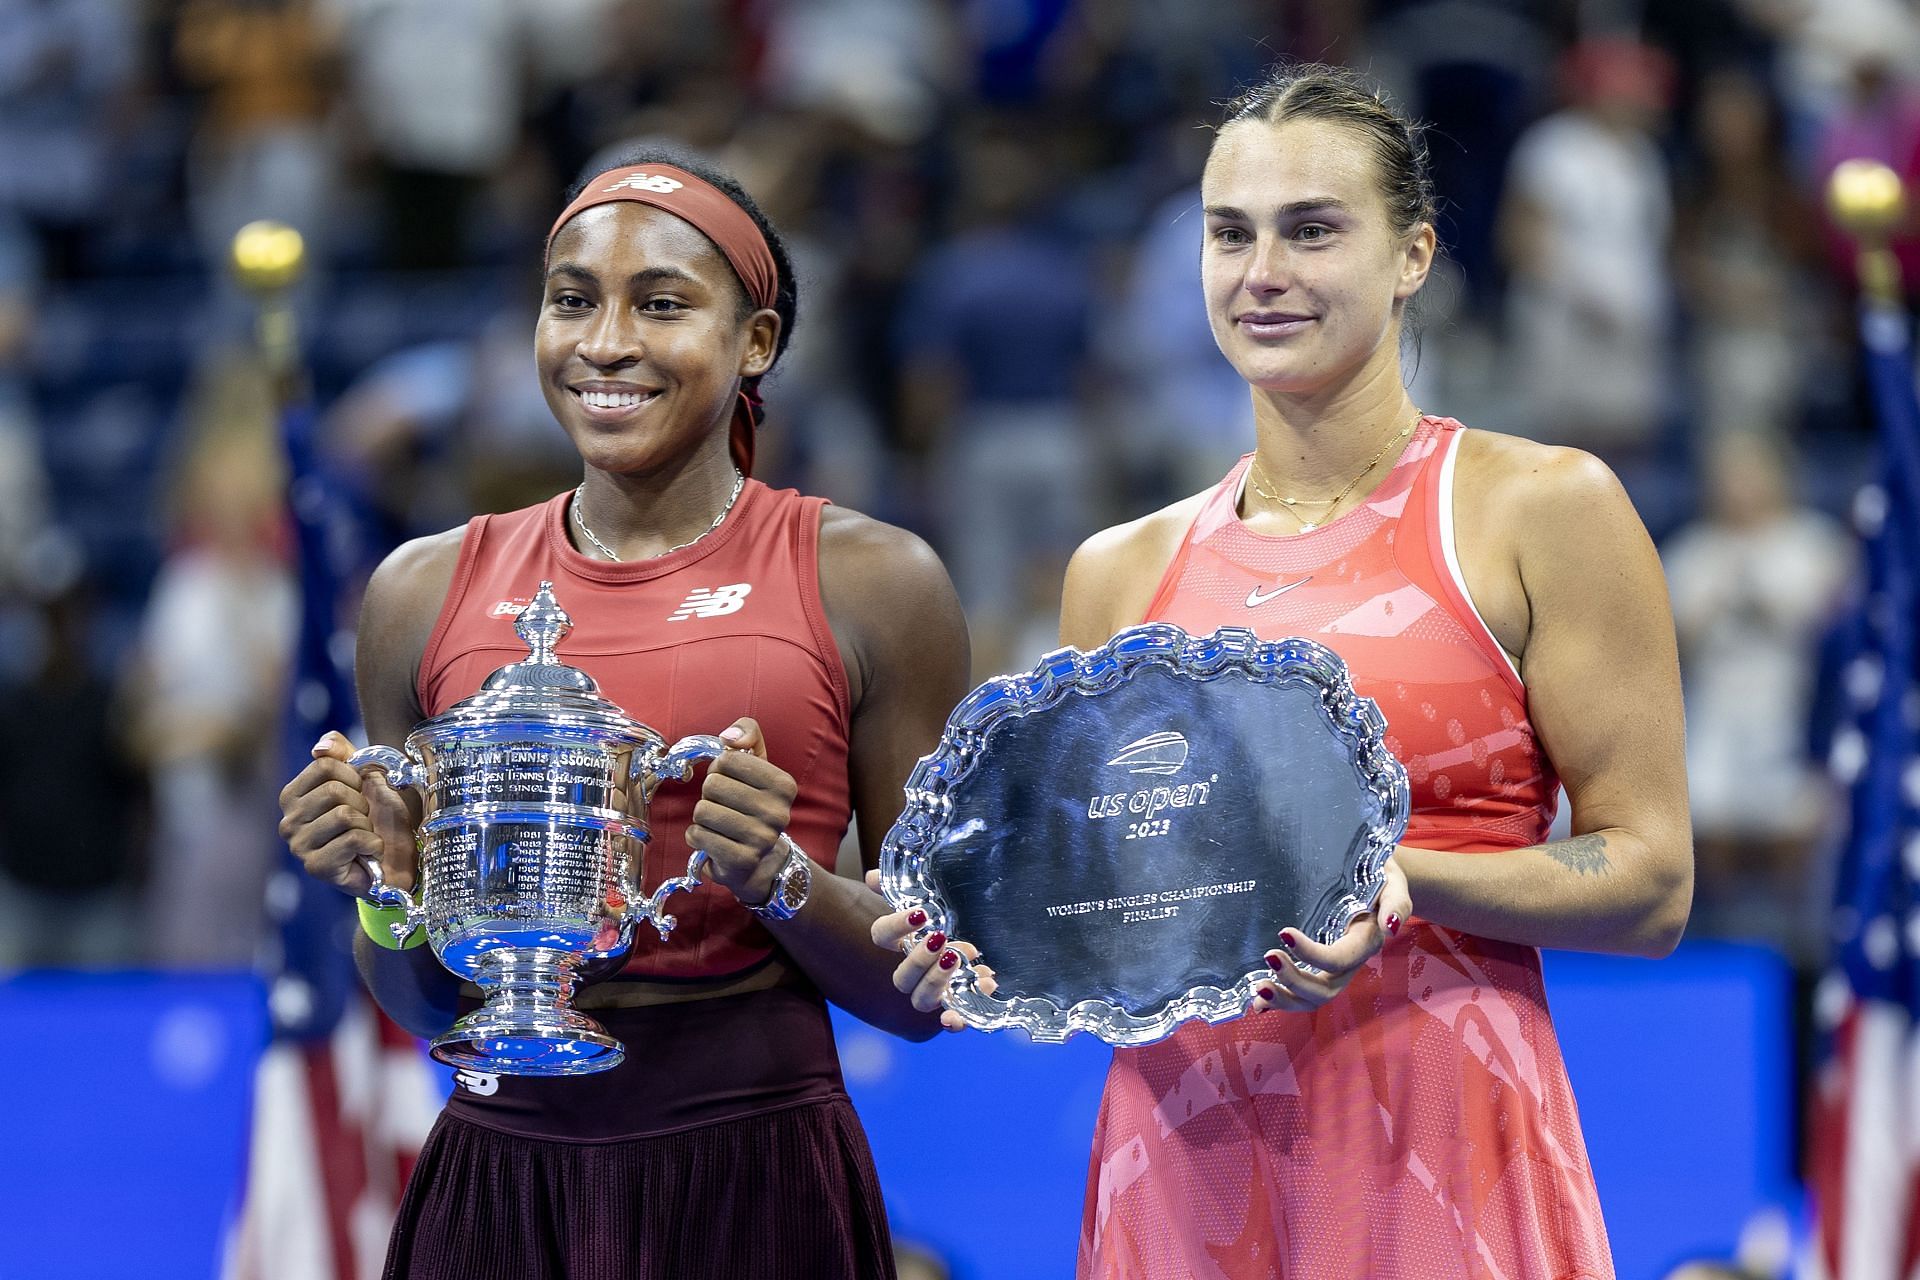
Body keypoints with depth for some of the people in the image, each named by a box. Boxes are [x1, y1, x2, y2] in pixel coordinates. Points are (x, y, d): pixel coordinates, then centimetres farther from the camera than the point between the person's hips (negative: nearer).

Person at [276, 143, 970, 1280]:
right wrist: (389, 880, -5)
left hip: (755, 1183, -2)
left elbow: (924, 995, 3)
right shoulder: (429, 592, 7)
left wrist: (777, 876, -14)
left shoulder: (868, 582, -1)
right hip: (498, 1178, 2)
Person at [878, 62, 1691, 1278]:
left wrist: (1399, 882, -19)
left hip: (1440, 1162, -4)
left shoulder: (1543, 509, -1)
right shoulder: (1122, 572, 12)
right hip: (1178, 1166, 4)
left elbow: (1651, 882, -4)